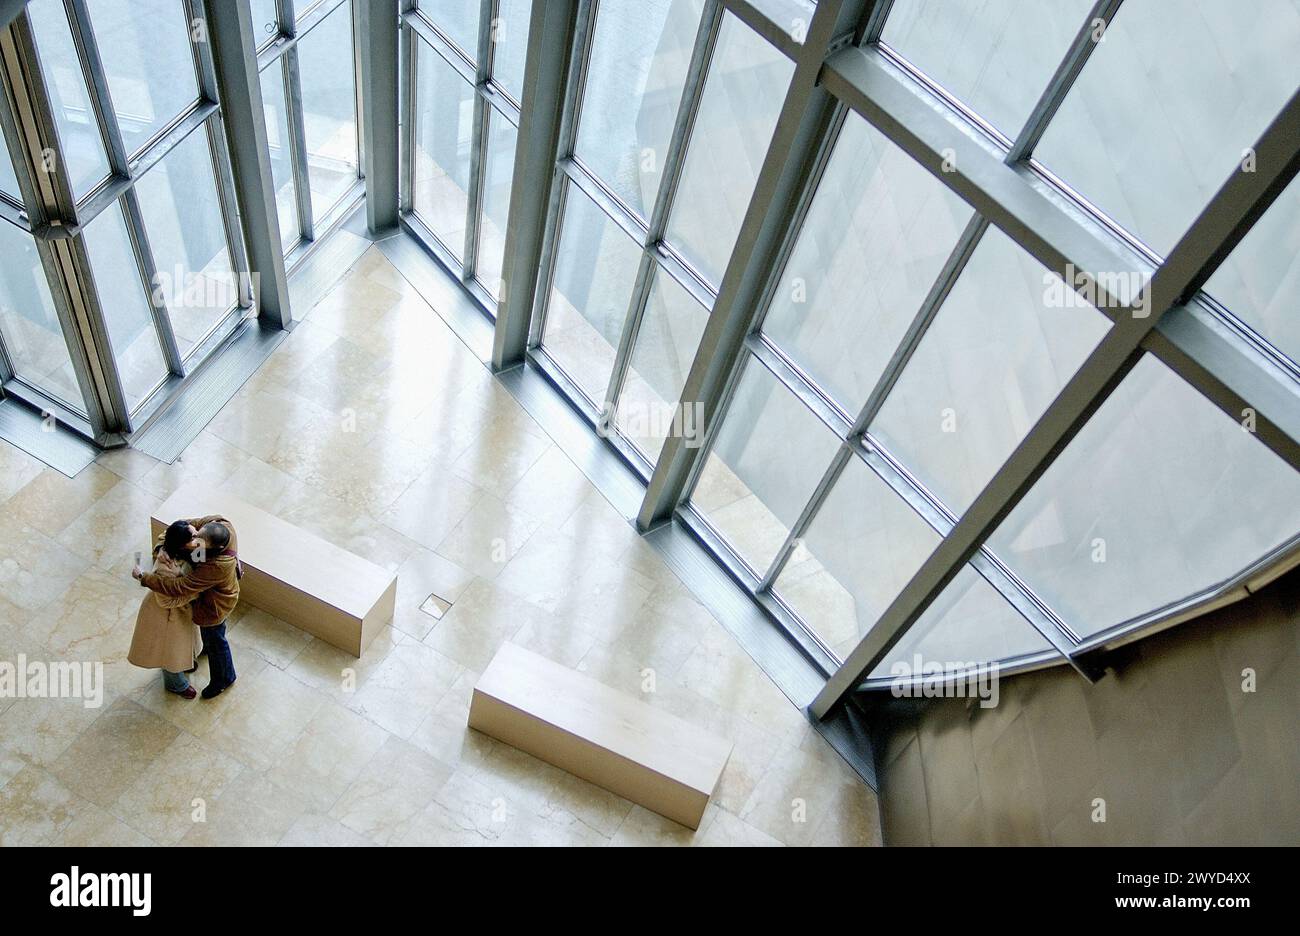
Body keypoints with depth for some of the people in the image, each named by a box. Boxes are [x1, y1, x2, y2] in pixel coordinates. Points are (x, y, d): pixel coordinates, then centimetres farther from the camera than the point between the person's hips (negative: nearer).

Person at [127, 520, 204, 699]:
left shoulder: (176, 550, -21)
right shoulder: (167, 570, -43)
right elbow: (166, 601, -29)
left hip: (181, 605, 7)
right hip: (167, 613, -7)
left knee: (179, 640, 35)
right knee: (170, 647, 22)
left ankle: (182, 663, 65)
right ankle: (175, 684, 49)